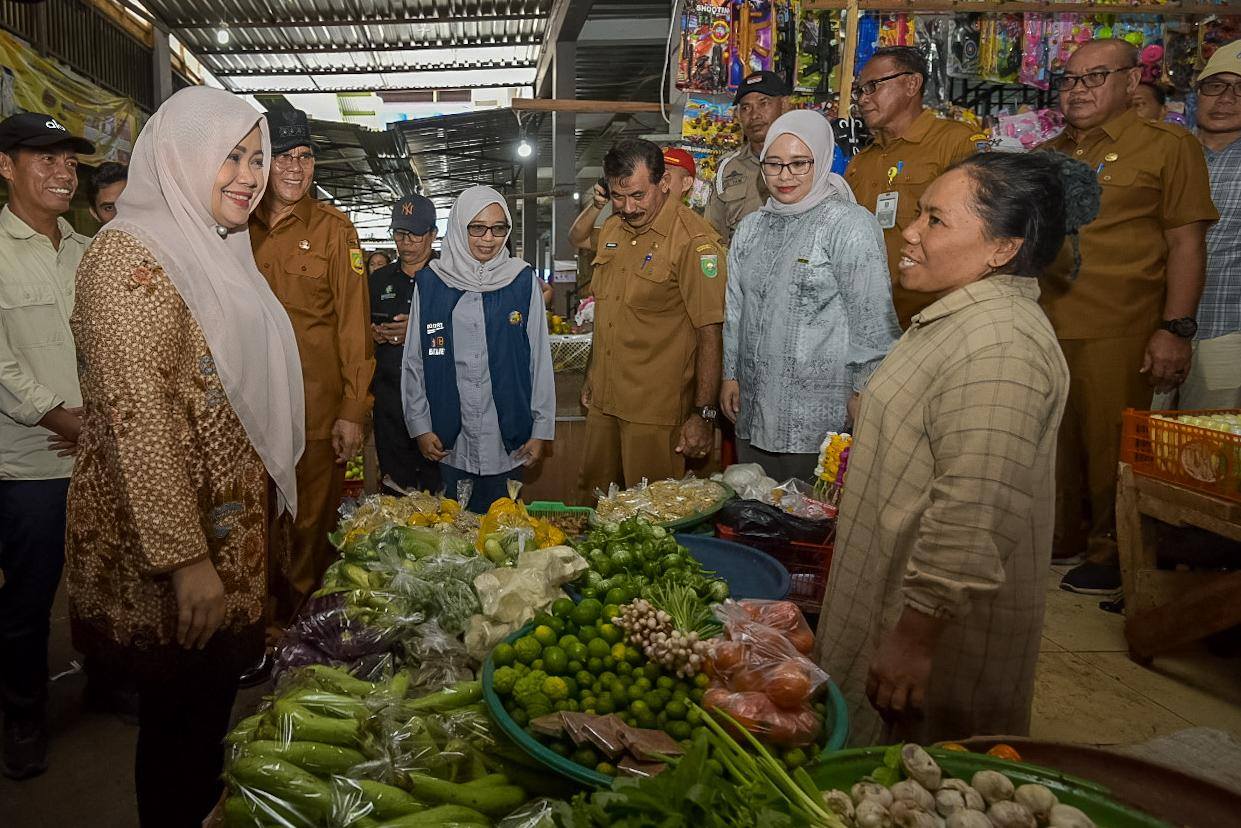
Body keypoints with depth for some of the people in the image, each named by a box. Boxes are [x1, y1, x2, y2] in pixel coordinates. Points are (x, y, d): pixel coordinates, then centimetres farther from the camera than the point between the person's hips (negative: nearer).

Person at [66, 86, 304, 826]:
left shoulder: (216, 250, 11)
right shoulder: (133, 256, -17)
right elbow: (136, 420, -23)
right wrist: (186, 560, -24)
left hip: (230, 518, 8)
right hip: (174, 537, -8)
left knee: (215, 693, 21)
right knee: (181, 714, 8)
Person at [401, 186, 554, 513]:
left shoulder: (523, 281, -1)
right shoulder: (429, 283, 1)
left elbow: (540, 361, 2)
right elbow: (414, 362, 6)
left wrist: (542, 431, 0)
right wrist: (420, 426, 2)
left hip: (509, 440, 0)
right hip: (449, 443, 1)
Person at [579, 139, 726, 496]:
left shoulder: (694, 240, -15)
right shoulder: (612, 230, 10)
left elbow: (711, 332, -17)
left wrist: (704, 414, -18)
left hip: (657, 411, -7)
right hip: (603, 402, 7)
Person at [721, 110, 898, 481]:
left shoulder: (852, 225, -8)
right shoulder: (751, 227, 12)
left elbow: (873, 319, -10)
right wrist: (730, 375, 15)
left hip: (820, 413, -6)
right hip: (754, 407, 6)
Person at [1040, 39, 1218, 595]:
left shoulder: (1167, 145, -1)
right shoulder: (1047, 155, 16)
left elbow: (1187, 242, -6)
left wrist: (1176, 328, -13)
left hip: (1117, 334, -5)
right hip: (1043, 326, 5)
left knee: (1110, 446, 2)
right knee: (1053, 440, 12)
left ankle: (1112, 554, 19)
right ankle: (1062, 538, 30)